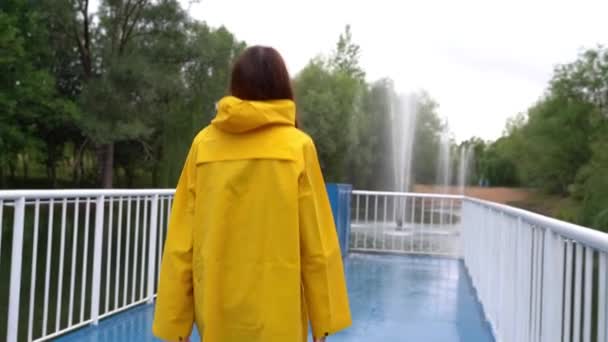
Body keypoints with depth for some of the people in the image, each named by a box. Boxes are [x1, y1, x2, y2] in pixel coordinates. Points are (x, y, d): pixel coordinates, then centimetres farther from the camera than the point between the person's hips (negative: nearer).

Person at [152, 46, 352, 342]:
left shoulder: (204, 143, 0)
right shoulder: (297, 145, -5)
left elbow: (180, 241, 0)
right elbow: (317, 243, -5)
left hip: (216, 311, 3)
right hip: (275, 313, -3)